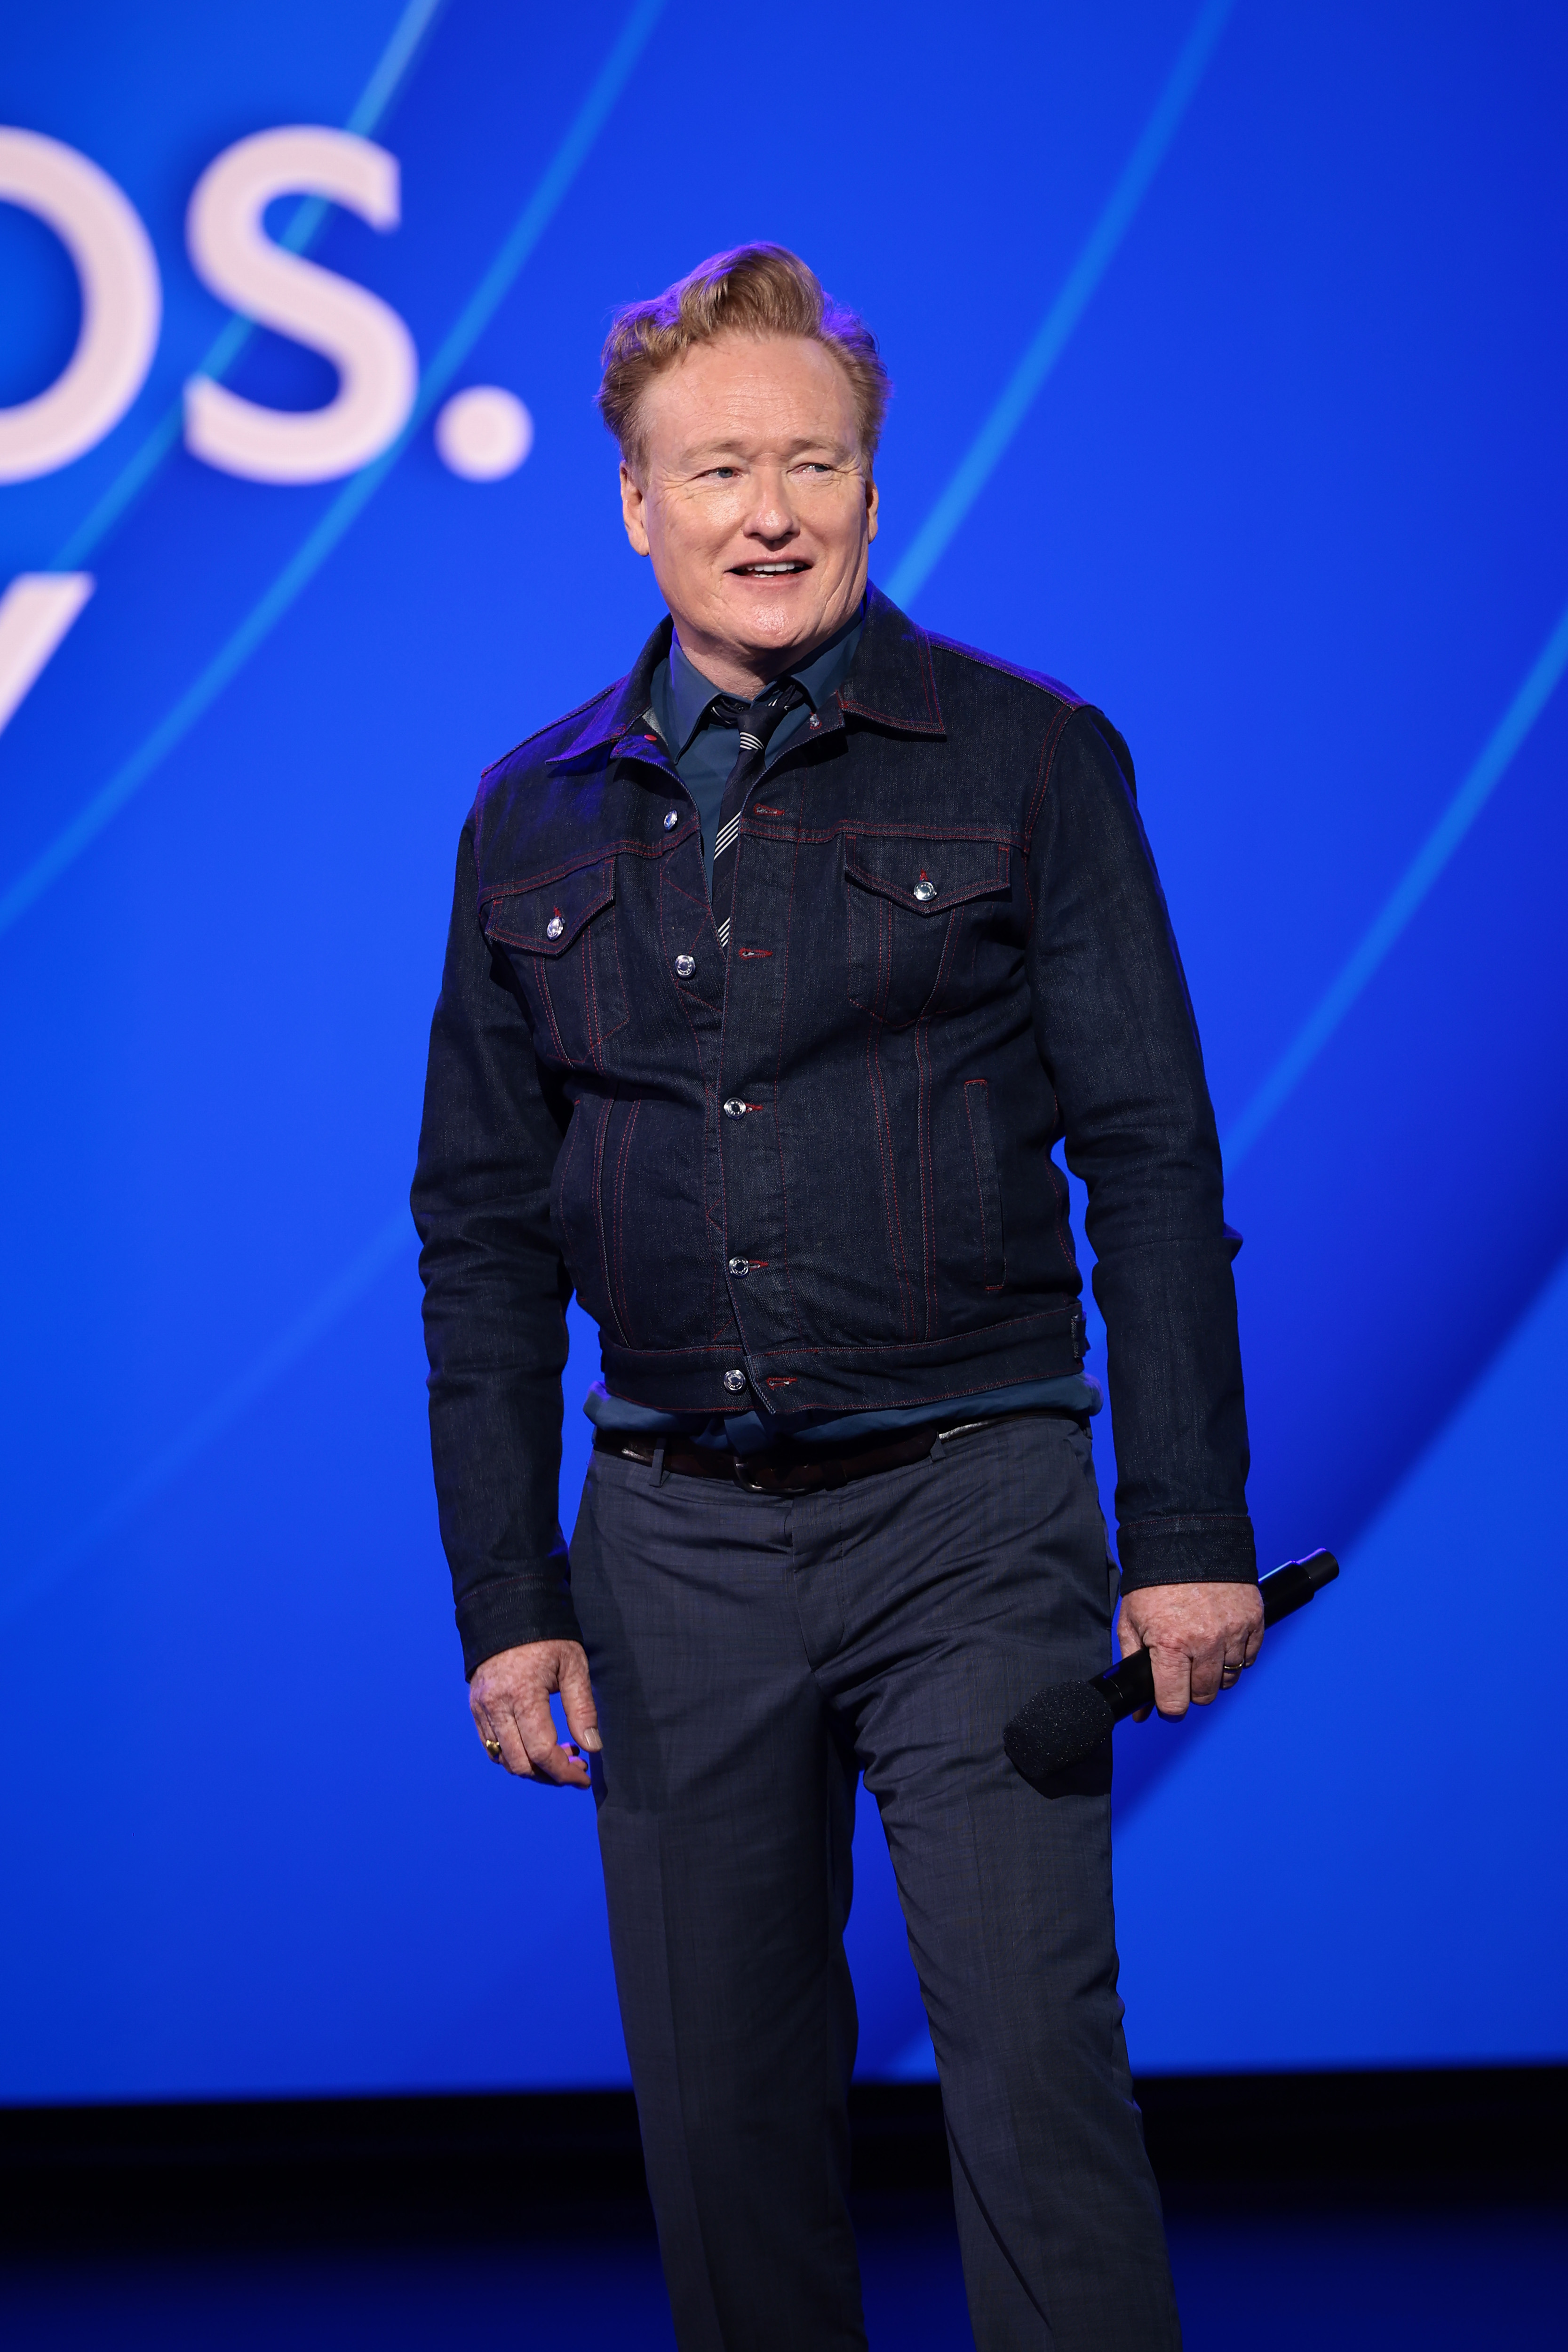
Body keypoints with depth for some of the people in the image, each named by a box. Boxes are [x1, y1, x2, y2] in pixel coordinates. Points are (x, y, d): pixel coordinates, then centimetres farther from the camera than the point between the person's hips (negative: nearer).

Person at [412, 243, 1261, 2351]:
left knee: (1038, 2079, -8)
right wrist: (507, 1596, 6)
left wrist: (1192, 1530, -6)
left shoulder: (1029, 759, 0)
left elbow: (1153, 1155, -1)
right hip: (678, 1539, 3)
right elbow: (484, 1226, 12)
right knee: (721, 2104, 8)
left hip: (971, 1508, -3)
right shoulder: (536, 818, 9)